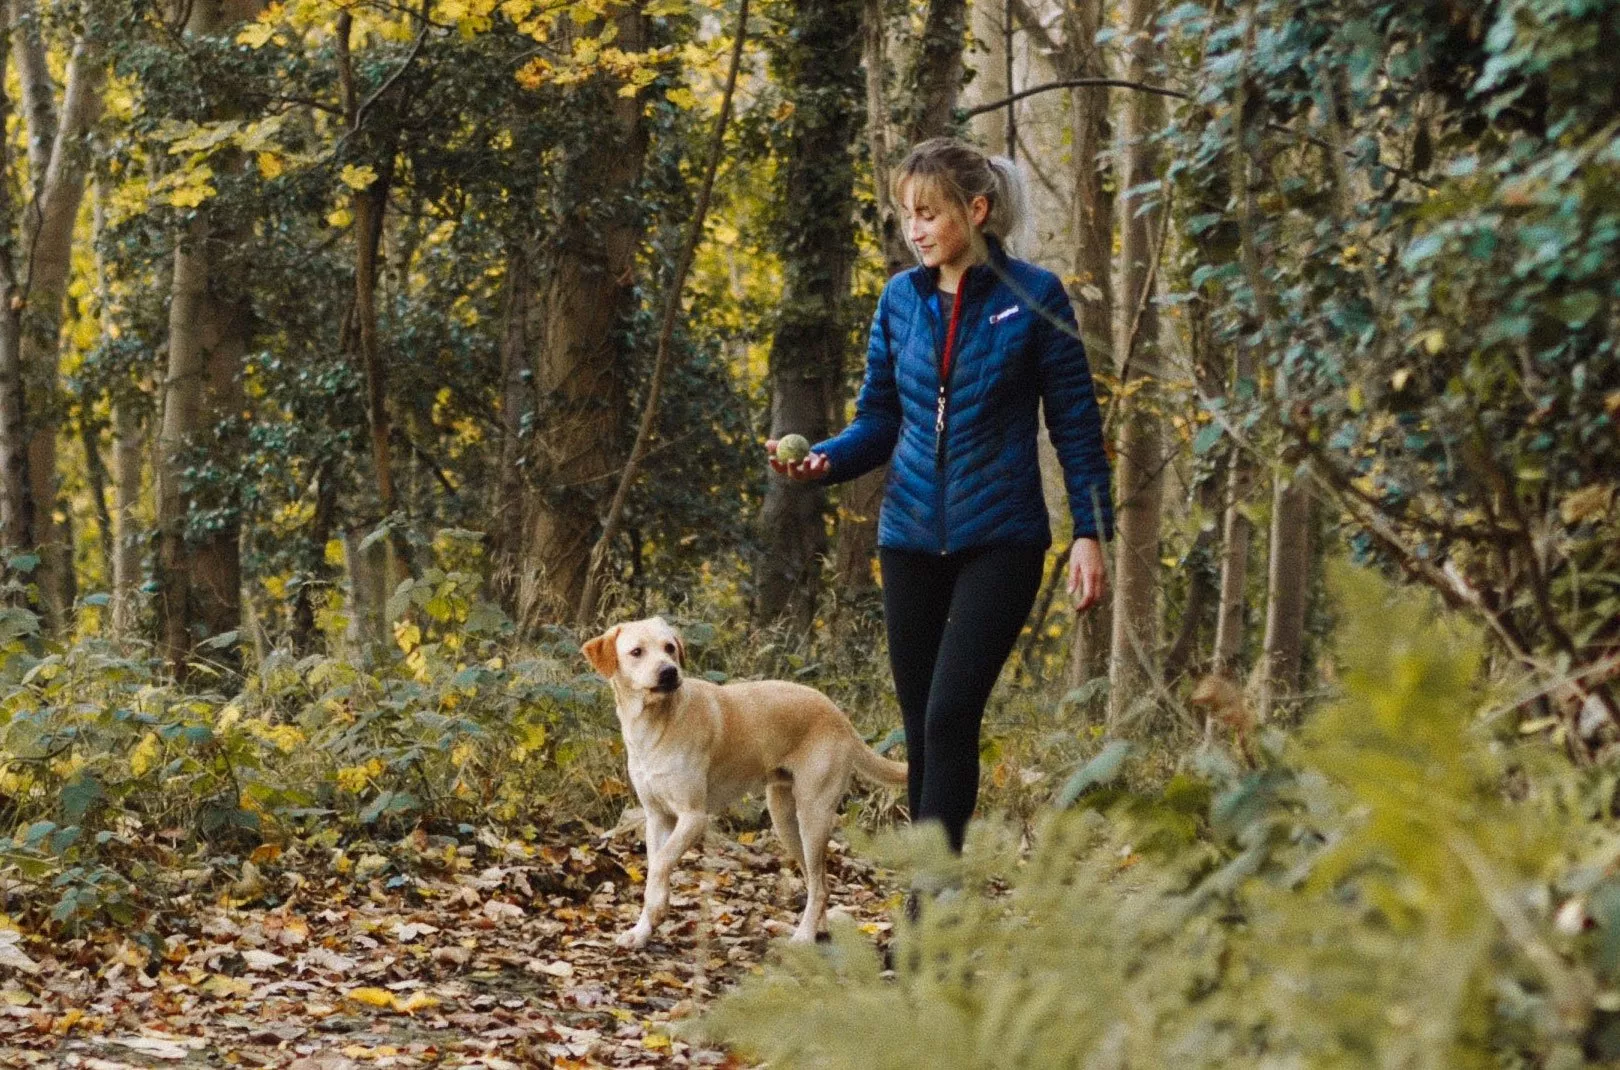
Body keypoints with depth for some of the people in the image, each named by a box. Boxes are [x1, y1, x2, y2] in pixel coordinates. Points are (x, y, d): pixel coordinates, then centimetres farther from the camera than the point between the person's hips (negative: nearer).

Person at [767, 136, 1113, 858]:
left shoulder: (1033, 297, -4)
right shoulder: (902, 299, 7)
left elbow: (1075, 422, -2)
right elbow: (879, 419, 11)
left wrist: (1091, 532, -7)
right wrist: (823, 461, -9)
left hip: (1000, 538, -4)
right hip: (911, 537, 5)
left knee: (951, 713, -16)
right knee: (921, 725, 7)